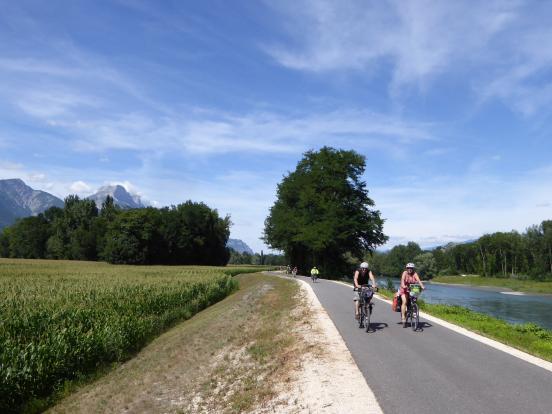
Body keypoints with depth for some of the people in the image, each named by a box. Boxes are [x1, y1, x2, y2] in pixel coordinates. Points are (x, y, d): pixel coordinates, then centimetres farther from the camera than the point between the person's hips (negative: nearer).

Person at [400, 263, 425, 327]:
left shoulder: (415, 274, -8)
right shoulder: (405, 273, -10)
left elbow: (418, 280, -23)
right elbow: (402, 279, -26)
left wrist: (422, 286, -41)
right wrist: (403, 285, -46)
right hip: (404, 290, -3)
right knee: (404, 302, -19)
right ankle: (403, 318, -19)